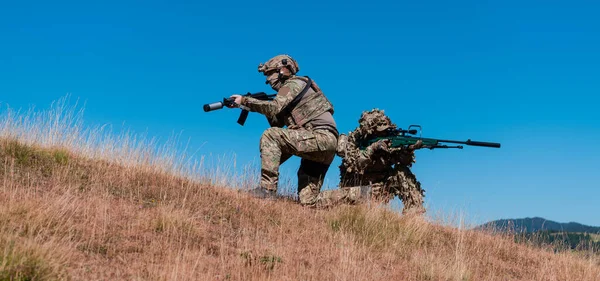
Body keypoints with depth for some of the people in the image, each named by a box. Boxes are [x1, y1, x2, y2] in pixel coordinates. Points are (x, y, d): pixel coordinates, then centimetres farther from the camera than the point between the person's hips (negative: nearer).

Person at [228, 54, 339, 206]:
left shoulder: (293, 83, -2)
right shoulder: (291, 88, 27)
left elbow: (274, 107, -18)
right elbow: (277, 124, 25)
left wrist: (245, 100, -10)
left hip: (320, 137, -10)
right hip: (327, 144, 10)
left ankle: (268, 188, -19)